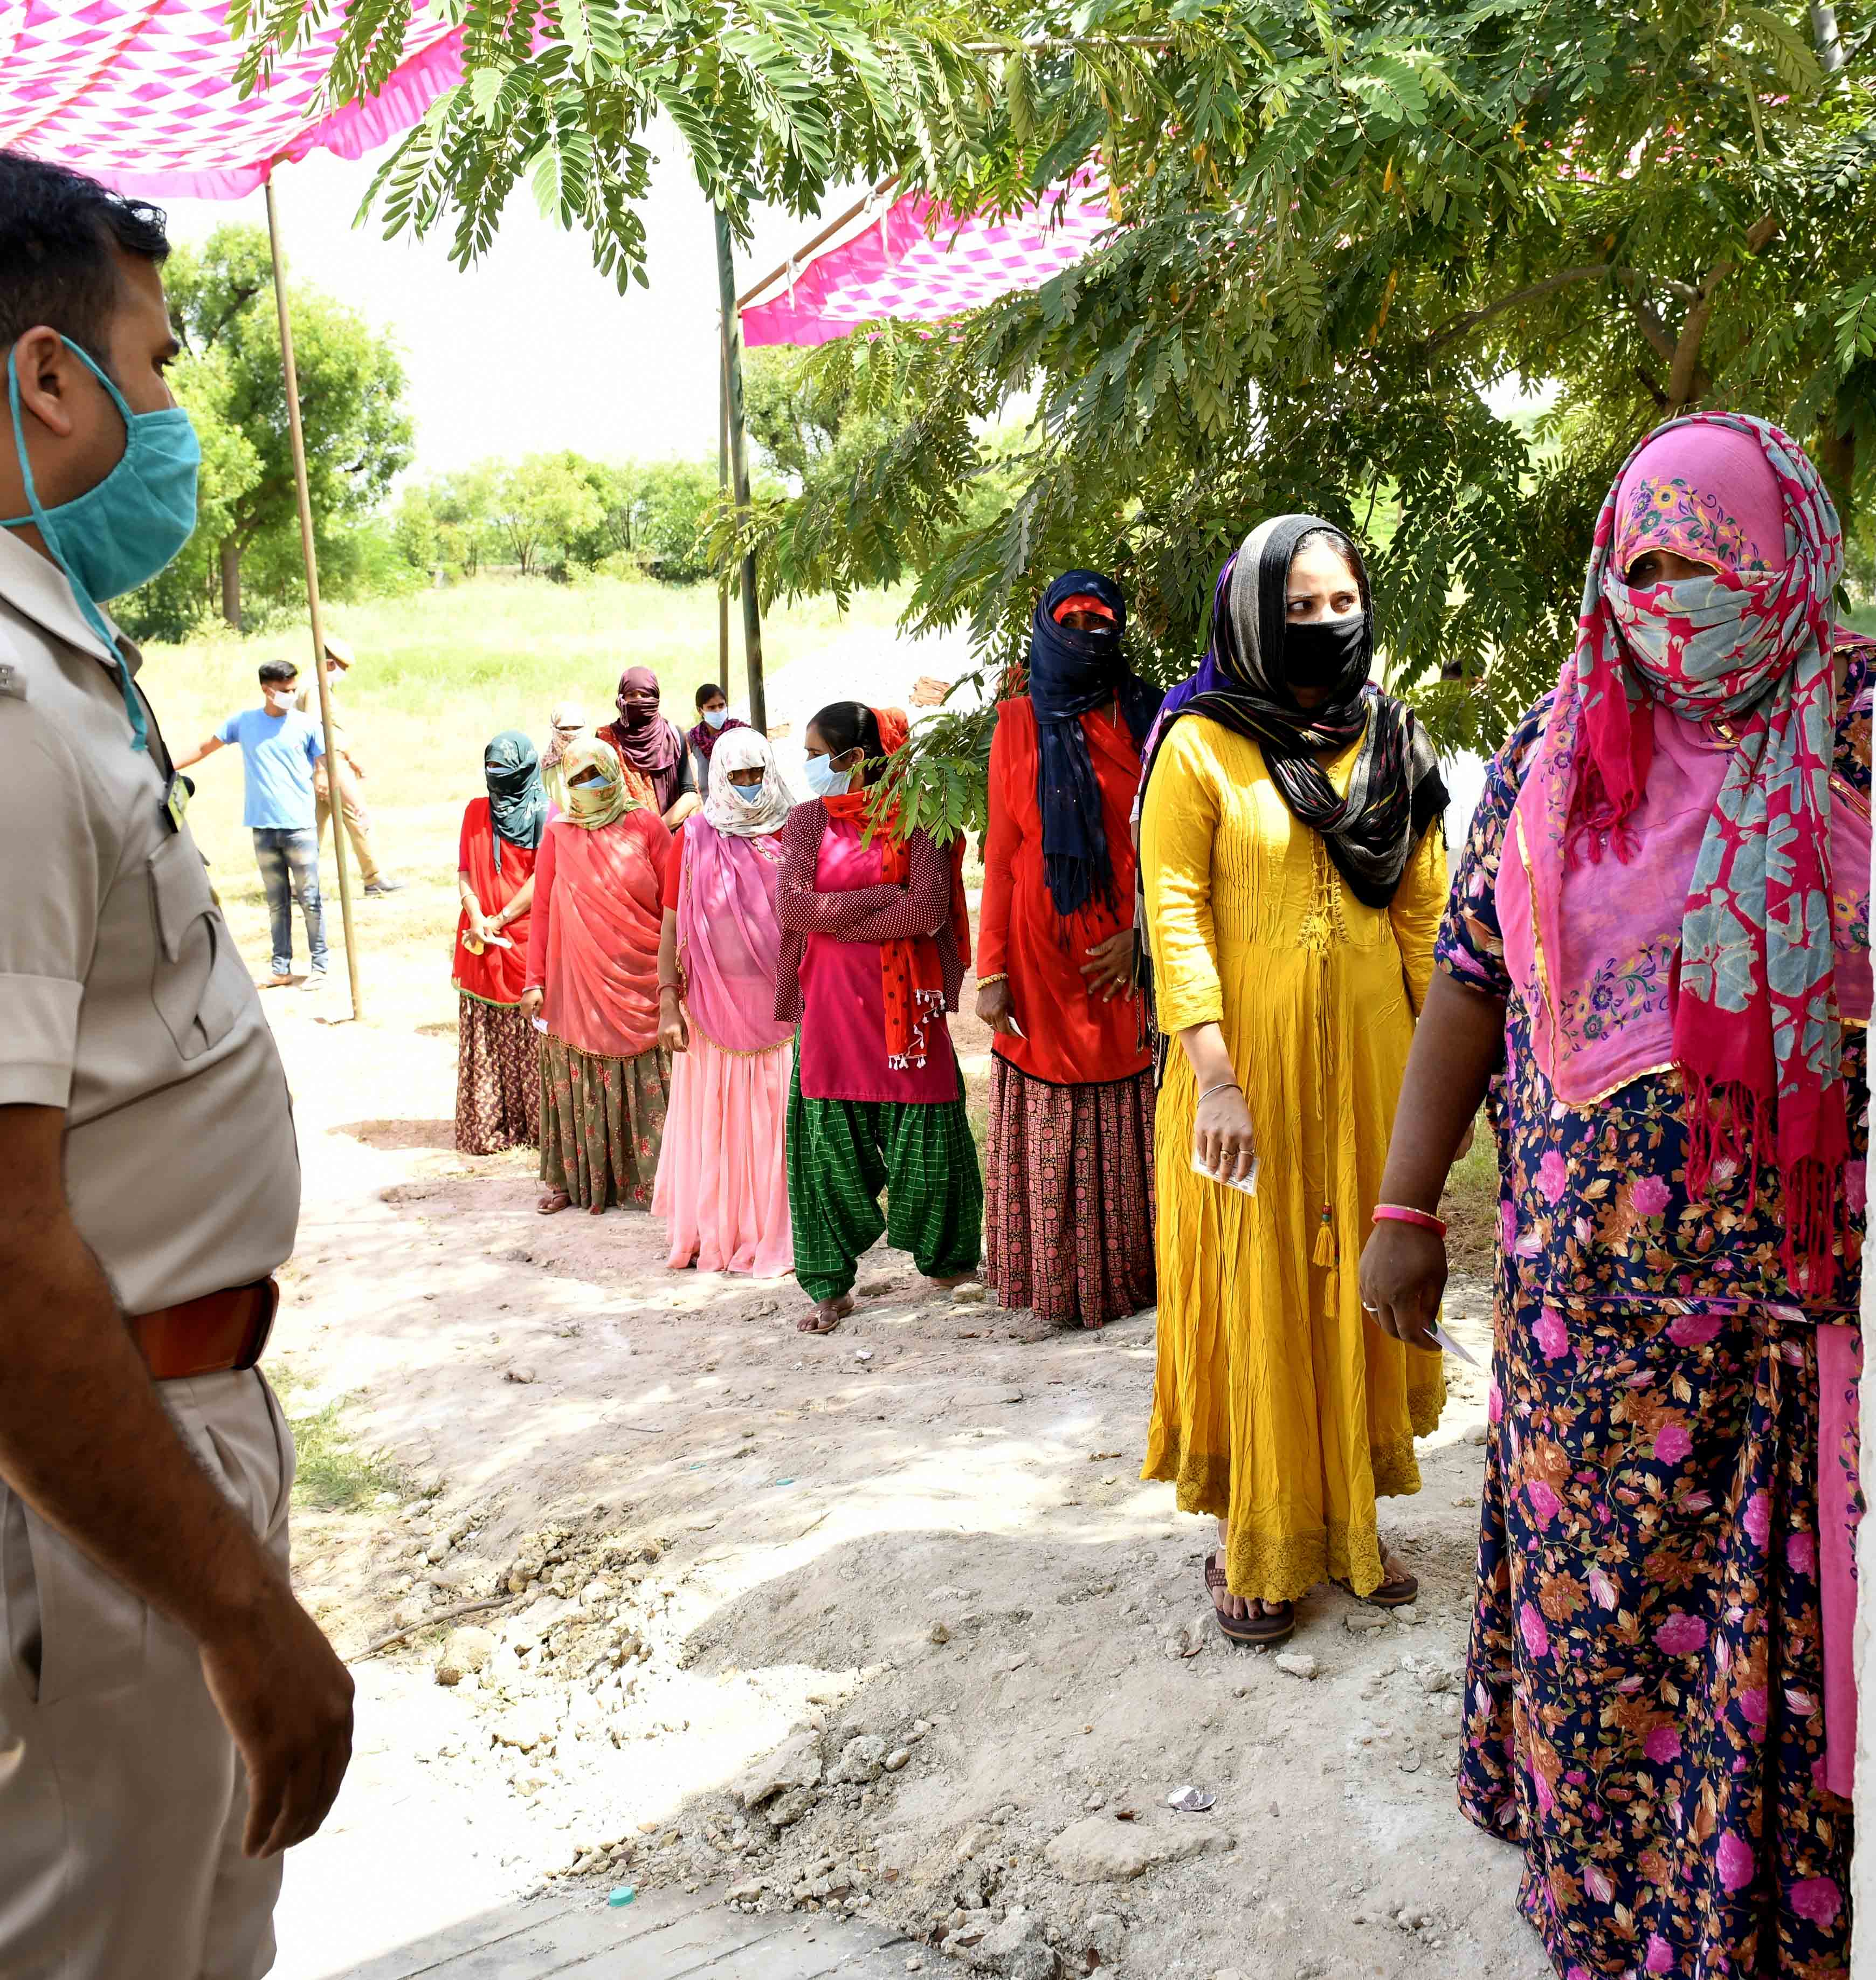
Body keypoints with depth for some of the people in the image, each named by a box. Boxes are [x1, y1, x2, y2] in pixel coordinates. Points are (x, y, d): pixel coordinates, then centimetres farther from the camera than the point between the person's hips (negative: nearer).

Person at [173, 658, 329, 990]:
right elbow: (204, 748, 16)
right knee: (276, 903, 8)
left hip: (300, 826, -2)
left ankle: (318, 966, 5)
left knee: (310, 899, -2)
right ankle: (281, 969, 12)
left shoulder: (307, 725, 1)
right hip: (263, 827, 2)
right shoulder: (243, 722, 6)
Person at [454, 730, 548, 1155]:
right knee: (484, 1037, 3)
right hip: (481, 943, 4)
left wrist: (499, 921, -13)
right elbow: (464, 871, 8)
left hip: (527, 939, -4)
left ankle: (538, 1123, 5)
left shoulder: (544, 815, -1)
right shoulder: (475, 812, 12)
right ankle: (486, 1126, 7)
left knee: (530, 1036, -3)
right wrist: (477, 919, -9)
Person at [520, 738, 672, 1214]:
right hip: (576, 983, 1)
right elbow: (543, 910, 6)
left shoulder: (646, 825, 0)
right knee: (578, 1083, 7)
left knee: (642, 1083, 3)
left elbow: (672, 903, 0)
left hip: (638, 981, -1)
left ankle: (648, 1176, 12)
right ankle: (570, 1177, 16)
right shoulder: (558, 834, 5)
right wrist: (535, 980, 2)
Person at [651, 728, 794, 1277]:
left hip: (780, 1010, 0)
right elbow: (671, 929, 1)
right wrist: (668, 1005, -8)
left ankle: (773, 1236, 14)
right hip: (713, 1010, 0)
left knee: (775, 1124, 3)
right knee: (712, 1123, 5)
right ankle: (711, 1236, 17)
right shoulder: (694, 840, 2)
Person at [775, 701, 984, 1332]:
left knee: (925, 1139, 3)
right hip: (829, 1001, 2)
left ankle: (948, 1259, 26)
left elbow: (928, 912, -14)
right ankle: (830, 1287, 12)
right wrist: (883, 897, -11)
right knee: (826, 1141, 2)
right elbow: (792, 905, -6)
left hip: (904, 998, -2)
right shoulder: (808, 819, 8)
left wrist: (836, 919, -9)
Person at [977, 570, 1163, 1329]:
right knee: (1052, 1124, 2)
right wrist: (992, 970, -4)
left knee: (1130, 1122, 3)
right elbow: (1001, 852, 3)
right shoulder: (1021, 723, 6)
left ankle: (1135, 1270, 14)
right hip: (1044, 953, 0)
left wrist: (1139, 934, -11)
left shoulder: (1146, 719, 7)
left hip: (1127, 953, 1)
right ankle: (1062, 1279, 11)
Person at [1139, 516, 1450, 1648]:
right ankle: (1250, 1540, 14)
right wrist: (1213, 1075, -19)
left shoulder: (1394, 746, 9)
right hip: (1248, 1058, -4)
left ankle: (1349, 1514, 25)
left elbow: (1426, 914, 9)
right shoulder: (1202, 744, -5)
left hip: (1367, 1060, 4)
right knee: (1253, 1287, 2)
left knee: (1356, 1280, 10)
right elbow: (1173, 906, -11)